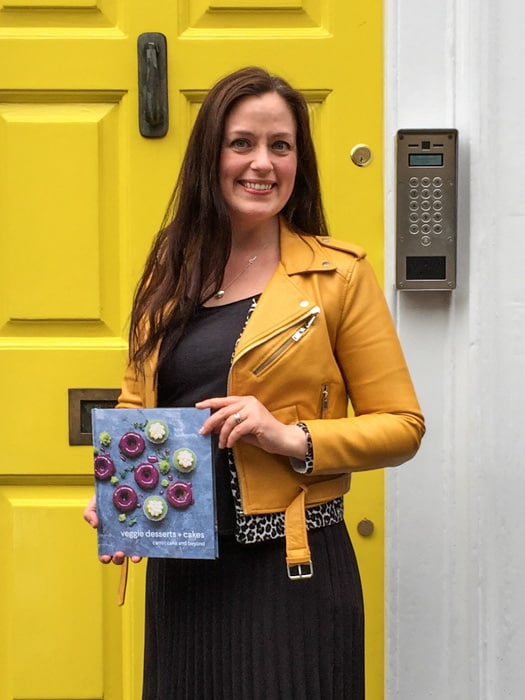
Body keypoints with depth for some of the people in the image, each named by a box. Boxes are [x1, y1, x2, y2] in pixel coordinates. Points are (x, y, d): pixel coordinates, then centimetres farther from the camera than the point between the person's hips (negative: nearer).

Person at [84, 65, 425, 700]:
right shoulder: (170, 272, 8)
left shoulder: (339, 273, -4)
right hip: (179, 571, 4)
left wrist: (295, 439, -18)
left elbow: (401, 425, -3)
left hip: (293, 569, -4)